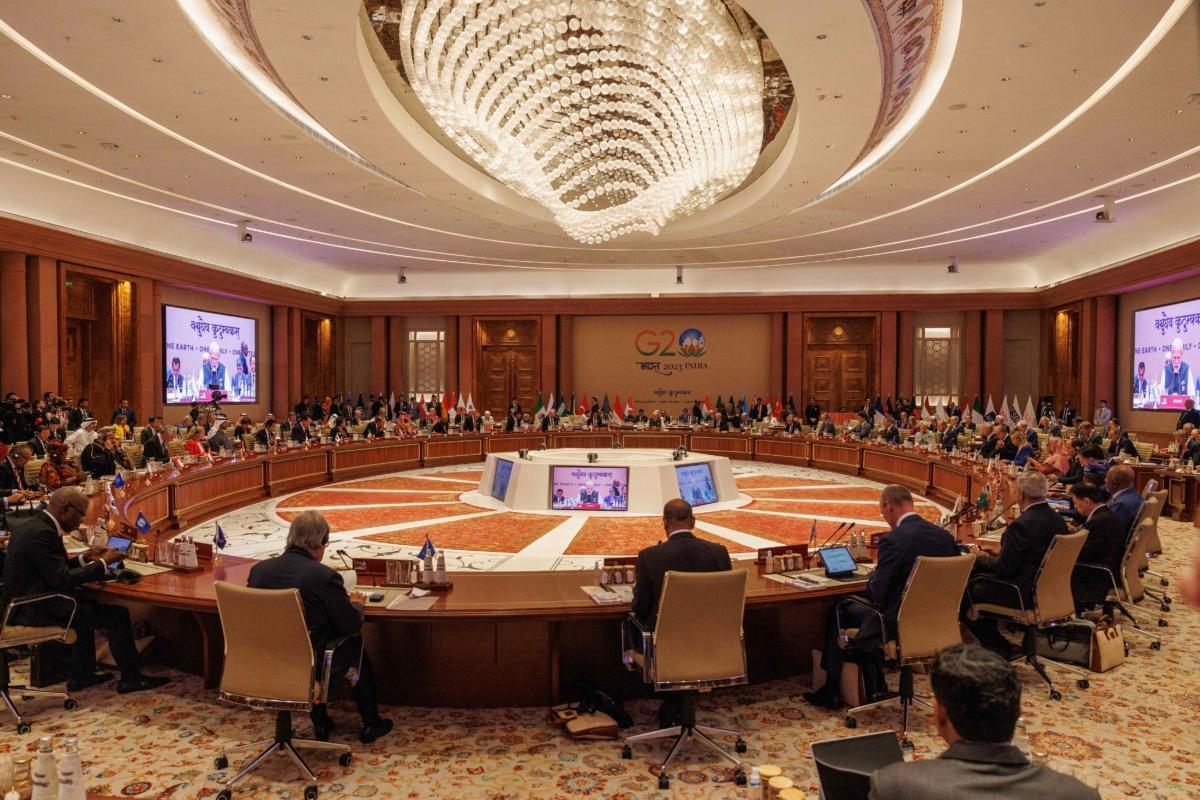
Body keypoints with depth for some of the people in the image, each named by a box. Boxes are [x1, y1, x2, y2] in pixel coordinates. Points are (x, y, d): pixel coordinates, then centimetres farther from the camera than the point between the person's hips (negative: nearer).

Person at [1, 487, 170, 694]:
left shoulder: (29, 524, 8)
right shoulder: (42, 533, -23)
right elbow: (63, 581, -24)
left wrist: (85, 559, 8)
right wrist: (102, 563, -15)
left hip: (21, 603, 11)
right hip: (34, 610, -11)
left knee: (86, 604, 30)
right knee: (117, 614, -8)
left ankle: (82, 675, 30)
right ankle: (131, 678, 6)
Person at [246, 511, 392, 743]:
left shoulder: (258, 569, -5)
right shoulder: (325, 576, -21)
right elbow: (351, 625, -12)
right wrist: (356, 604, 11)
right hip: (310, 669, -5)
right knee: (356, 644, 22)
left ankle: (321, 724, 35)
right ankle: (371, 725, 31)